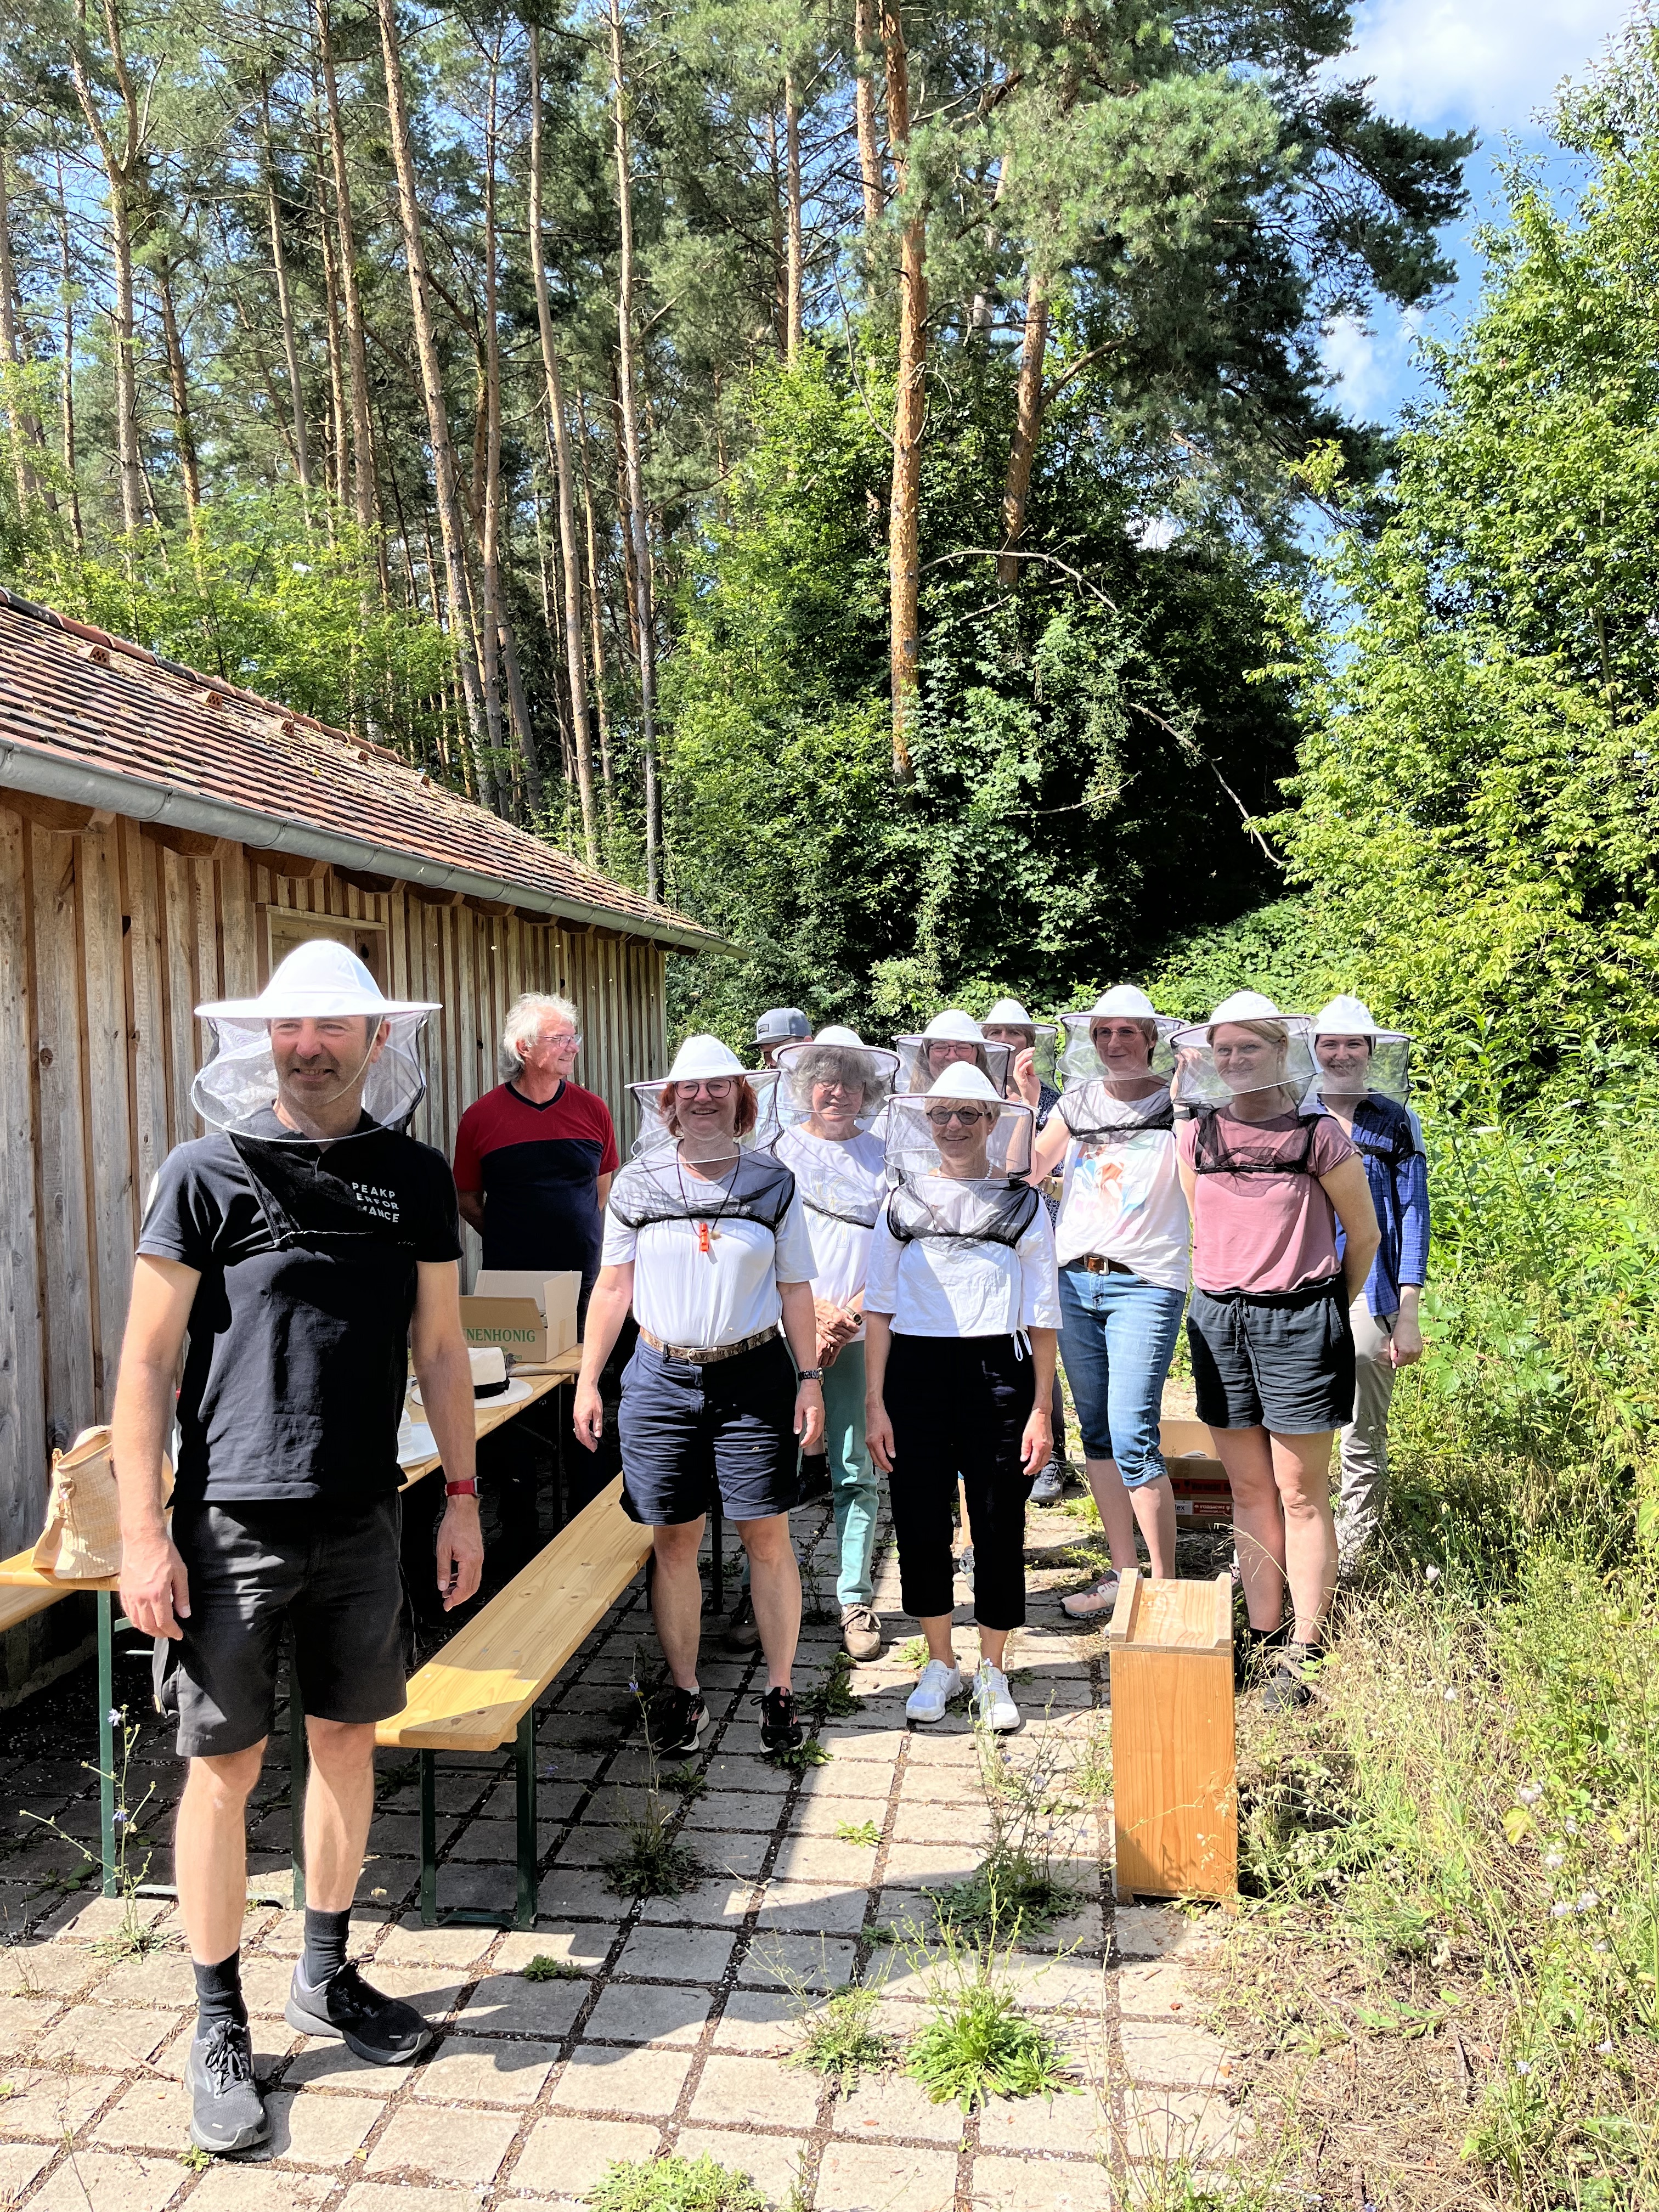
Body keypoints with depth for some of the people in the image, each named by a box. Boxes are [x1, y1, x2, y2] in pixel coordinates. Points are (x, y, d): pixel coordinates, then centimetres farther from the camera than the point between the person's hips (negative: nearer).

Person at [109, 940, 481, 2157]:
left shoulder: (415, 1175, 3)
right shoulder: (209, 1170, -7)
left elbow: (440, 1347, 10)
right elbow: (147, 1359, -6)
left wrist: (463, 1492, 8)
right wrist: (143, 1535, -10)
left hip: (362, 1519, 4)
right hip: (231, 1520, -3)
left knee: (348, 1741, 14)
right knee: (226, 1766, 5)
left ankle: (326, 1975, 35)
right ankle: (222, 2026, 24)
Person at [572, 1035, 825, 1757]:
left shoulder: (774, 1183, 3)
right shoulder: (636, 1184, 3)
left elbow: (795, 1291, 7)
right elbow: (613, 1288, 7)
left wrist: (810, 1381, 2)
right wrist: (587, 1381, 4)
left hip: (755, 1378, 0)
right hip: (662, 1378, 1)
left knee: (766, 1536, 1)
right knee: (673, 1540, 6)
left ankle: (779, 1690, 16)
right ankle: (683, 1691, 20)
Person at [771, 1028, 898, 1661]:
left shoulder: (883, 1156, 10)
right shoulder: (779, 1151, 5)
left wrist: (853, 1312, -8)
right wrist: (814, 1313, -10)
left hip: (862, 1335, 1)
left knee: (858, 1472, 2)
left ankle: (855, 1600, 12)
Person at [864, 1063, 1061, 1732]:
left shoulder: (1022, 1205, 4)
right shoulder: (903, 1200, 6)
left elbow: (1042, 1316, 4)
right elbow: (879, 1306, 6)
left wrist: (1041, 1410, -2)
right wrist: (874, 1403, -1)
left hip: (998, 1375, -1)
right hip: (915, 1375, 1)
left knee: (999, 1526, 5)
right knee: (920, 1523, 6)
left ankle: (991, 1670, 26)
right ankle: (940, 1663, 27)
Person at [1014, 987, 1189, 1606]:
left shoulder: (1176, 1104, -1)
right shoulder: (1078, 1102, 11)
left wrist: (1188, 1105, -19)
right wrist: (1026, 1104, -2)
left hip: (1144, 1283, -5)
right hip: (1073, 1279, 5)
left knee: (1133, 1438, -12)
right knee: (1097, 1434, 10)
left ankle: (1163, 1586, 1)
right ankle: (1124, 1573, 21)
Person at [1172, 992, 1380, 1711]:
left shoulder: (1318, 1132, -7)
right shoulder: (1195, 1133, 4)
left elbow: (1364, 1232, 3)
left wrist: (1333, 1306, 8)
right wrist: (1225, 1291, 14)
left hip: (1299, 1321, -4)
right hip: (1218, 1320, 4)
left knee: (1300, 1494, 2)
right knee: (1248, 1490, 11)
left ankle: (1304, 1652, 11)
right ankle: (1264, 1638, 22)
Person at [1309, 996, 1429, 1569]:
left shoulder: (1396, 1122, 5)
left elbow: (1413, 1216, 2)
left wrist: (1409, 1314, -5)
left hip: (1368, 1296, -1)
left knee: (1364, 1441, 2)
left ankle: (1345, 1569, 12)